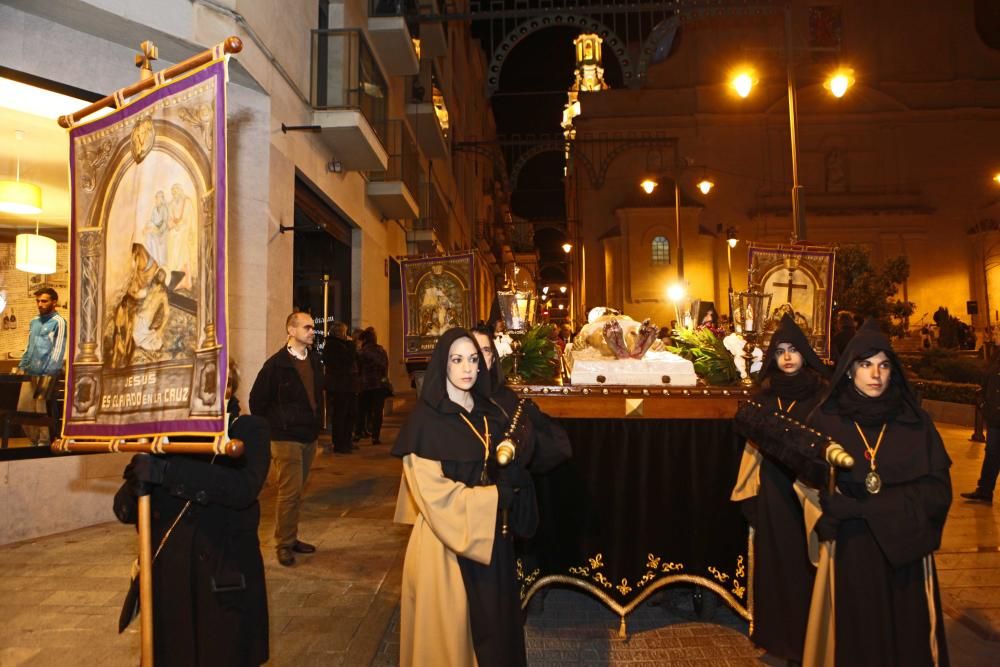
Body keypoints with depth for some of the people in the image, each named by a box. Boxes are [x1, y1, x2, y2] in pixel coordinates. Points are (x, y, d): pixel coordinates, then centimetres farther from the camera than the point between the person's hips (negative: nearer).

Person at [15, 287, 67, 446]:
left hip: (46, 373, -7)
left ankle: (44, 443, 5)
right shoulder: (34, 322, 18)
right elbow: (29, 347, 24)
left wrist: (49, 375, -17)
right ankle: (36, 441, 20)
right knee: (23, 409, 7)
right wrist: (21, 366, 15)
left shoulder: (59, 322, -5)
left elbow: (58, 349, -11)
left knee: (41, 410, -6)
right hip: (30, 373, 7)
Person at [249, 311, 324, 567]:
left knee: (296, 492, 14)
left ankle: (291, 538, 25)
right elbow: (257, 400, -5)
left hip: (309, 437, 6)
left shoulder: (314, 360, 8)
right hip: (286, 438, -6)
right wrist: (271, 430, -1)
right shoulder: (276, 364, -11)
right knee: (290, 492, -5)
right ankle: (284, 544, 8)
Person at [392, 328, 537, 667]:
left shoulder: (489, 413, 7)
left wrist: (513, 482, -13)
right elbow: (434, 493, -17)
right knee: (449, 626, 6)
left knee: (493, 620, 14)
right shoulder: (425, 419, -12)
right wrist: (498, 495, -14)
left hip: (490, 536, 6)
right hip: (446, 539, -6)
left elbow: (510, 471, 11)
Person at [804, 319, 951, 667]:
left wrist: (867, 505, -16)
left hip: (904, 553, 1)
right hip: (850, 552, -1)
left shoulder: (916, 421, 1)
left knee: (906, 639, 11)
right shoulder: (825, 420, -3)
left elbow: (939, 489, -6)